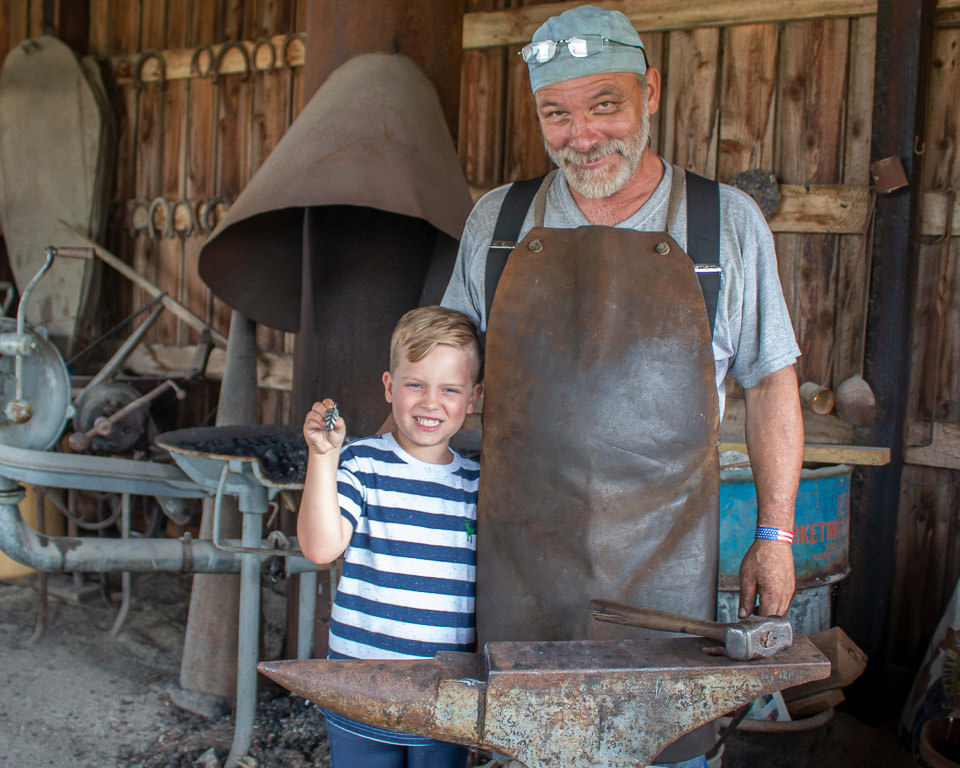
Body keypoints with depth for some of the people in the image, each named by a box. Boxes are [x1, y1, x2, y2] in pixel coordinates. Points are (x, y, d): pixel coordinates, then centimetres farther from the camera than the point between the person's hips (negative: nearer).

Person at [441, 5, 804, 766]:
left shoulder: (727, 222, 0)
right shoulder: (497, 221, 5)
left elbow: (772, 383, 6)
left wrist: (775, 534, 4)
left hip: (662, 564, -1)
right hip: (519, 554, 2)